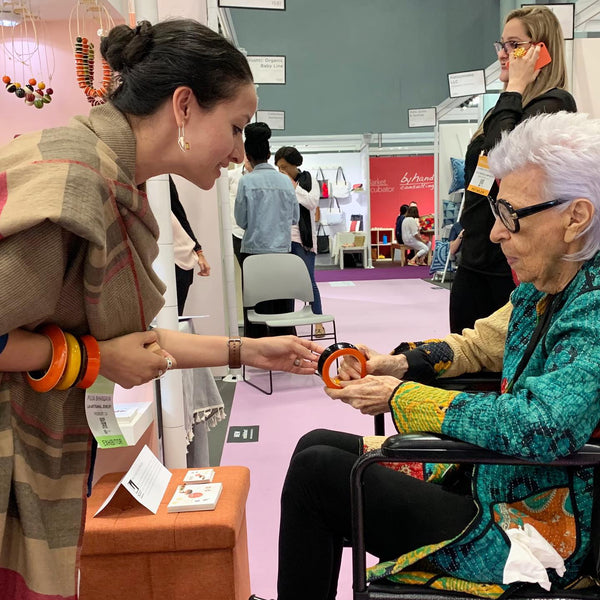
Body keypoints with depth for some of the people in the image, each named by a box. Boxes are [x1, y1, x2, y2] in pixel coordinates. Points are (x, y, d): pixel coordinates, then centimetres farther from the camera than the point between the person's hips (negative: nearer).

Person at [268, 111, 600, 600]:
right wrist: (399, 363, -2)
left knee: (315, 471, -12)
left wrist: (401, 395, -25)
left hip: (532, 533, -8)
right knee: (317, 446, 9)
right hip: (484, 477, 9)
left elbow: (541, 425, -36)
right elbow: (478, 344, 16)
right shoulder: (539, 287, 3)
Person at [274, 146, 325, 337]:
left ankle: (318, 322, 1)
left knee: (309, 280, -4)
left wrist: (293, 185, -10)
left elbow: (313, 202, -13)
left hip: (302, 239, -3)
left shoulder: (309, 181, 3)